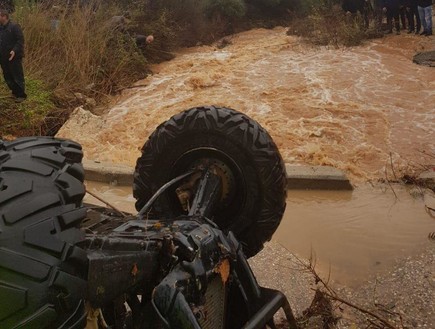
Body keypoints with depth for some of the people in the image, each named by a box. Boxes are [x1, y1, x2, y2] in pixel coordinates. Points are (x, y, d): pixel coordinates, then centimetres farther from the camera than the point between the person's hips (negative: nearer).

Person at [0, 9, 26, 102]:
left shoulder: (14, 27, -12)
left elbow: (20, 40, -16)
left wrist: (14, 50, -27)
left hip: (14, 57, -7)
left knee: (17, 76, -1)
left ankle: (21, 95, 8)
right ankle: (15, 92, 26)